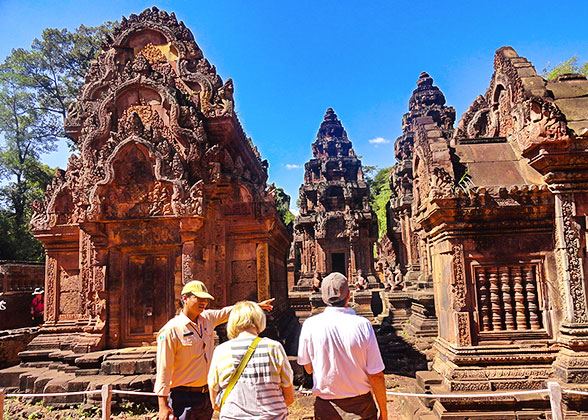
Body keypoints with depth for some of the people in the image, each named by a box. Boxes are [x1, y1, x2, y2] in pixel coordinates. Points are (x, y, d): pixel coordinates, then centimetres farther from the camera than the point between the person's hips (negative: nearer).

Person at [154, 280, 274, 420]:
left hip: (207, 395, 7)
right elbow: (163, 369, -14)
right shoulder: (171, 330, -15)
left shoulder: (207, 318, 4)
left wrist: (257, 305, 25)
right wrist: (163, 406, -15)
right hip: (183, 398, -6)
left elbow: (227, 312, 22)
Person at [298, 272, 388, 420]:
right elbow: (376, 376, -12)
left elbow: (308, 368, 1)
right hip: (361, 406, 0)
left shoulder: (310, 325, -13)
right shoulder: (363, 325, -15)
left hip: (325, 408, 0)